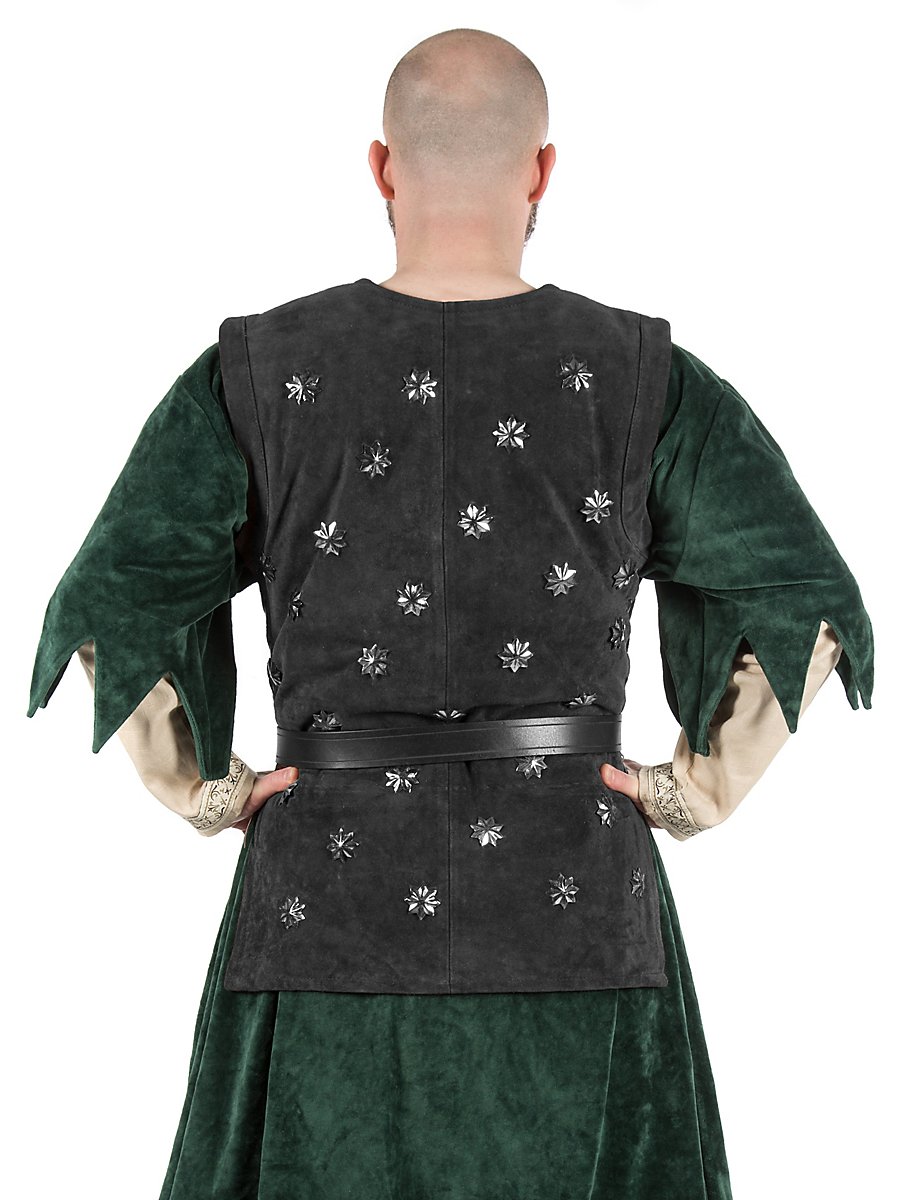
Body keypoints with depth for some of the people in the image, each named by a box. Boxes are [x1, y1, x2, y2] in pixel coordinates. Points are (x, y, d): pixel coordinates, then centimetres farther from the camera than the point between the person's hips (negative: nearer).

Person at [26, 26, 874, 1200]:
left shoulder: (257, 375, -3)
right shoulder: (642, 378, -3)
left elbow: (112, 606, -9)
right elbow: (808, 601, -8)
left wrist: (198, 792, 2)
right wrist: (710, 791, -1)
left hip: (338, 893, 0)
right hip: (571, 911, 0)